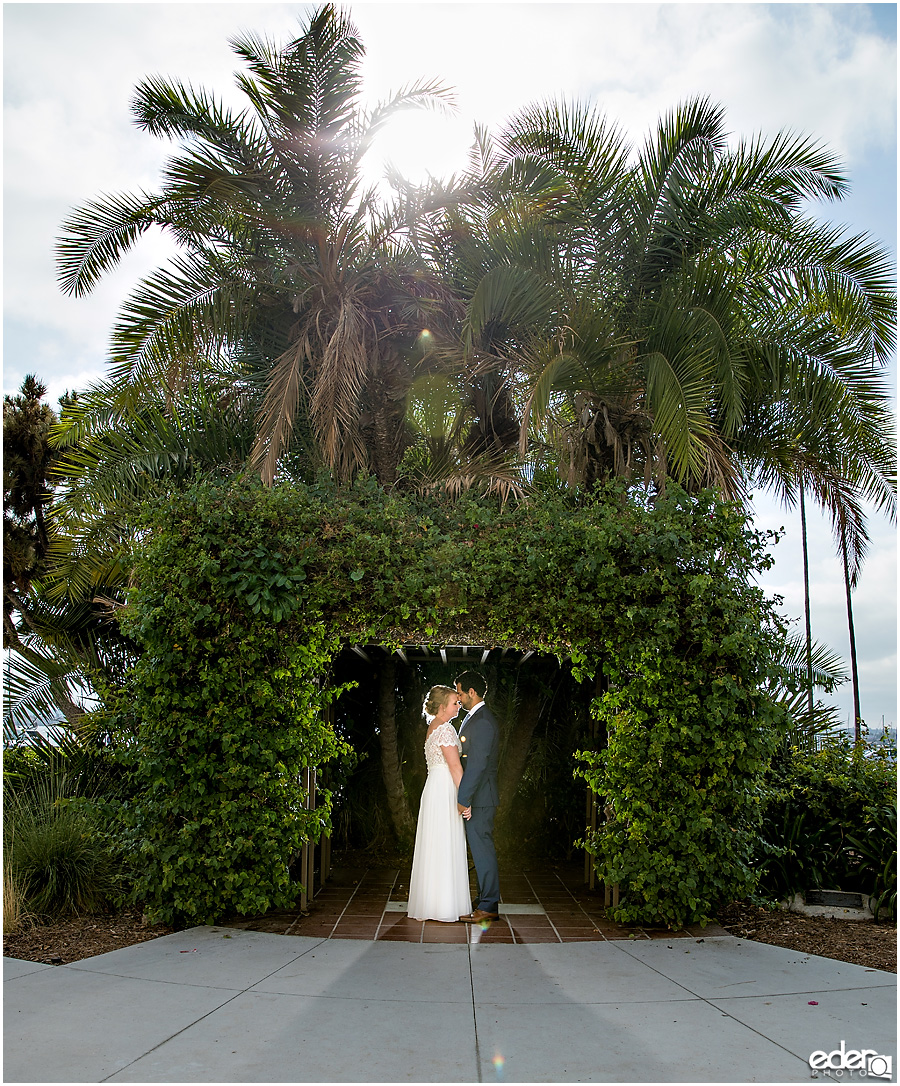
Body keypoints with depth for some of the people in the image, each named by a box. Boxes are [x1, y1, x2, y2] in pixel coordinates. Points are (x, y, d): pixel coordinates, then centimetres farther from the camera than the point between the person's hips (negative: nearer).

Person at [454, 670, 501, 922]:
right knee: (482, 848, 15)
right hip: (480, 796, 10)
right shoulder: (475, 717, 13)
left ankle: (488, 906, 6)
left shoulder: (482, 722, -20)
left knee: (482, 849, -3)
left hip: (478, 797, -10)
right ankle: (488, 899, 25)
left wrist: (463, 799, -21)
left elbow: (477, 765, -23)